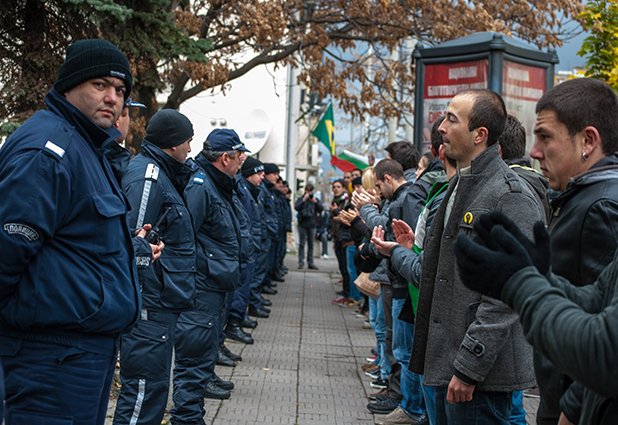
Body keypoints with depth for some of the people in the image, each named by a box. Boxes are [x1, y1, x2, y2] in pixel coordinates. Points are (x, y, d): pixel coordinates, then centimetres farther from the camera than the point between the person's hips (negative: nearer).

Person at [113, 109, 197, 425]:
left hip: (159, 306, 11)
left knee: (151, 387, 18)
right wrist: (139, 301, -22)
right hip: (151, 305, -11)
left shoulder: (161, 174, 17)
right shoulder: (148, 176, -16)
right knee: (146, 389, -7)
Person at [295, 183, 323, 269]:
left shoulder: (315, 199, 9)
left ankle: (310, 262, 10)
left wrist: (315, 202, -16)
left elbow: (321, 208, -2)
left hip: (312, 225, 2)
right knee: (302, 244, -2)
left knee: (311, 244, 6)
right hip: (302, 224, -2)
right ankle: (301, 262, 0)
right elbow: (296, 207, -13)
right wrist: (304, 200, -19)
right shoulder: (301, 199, 3)